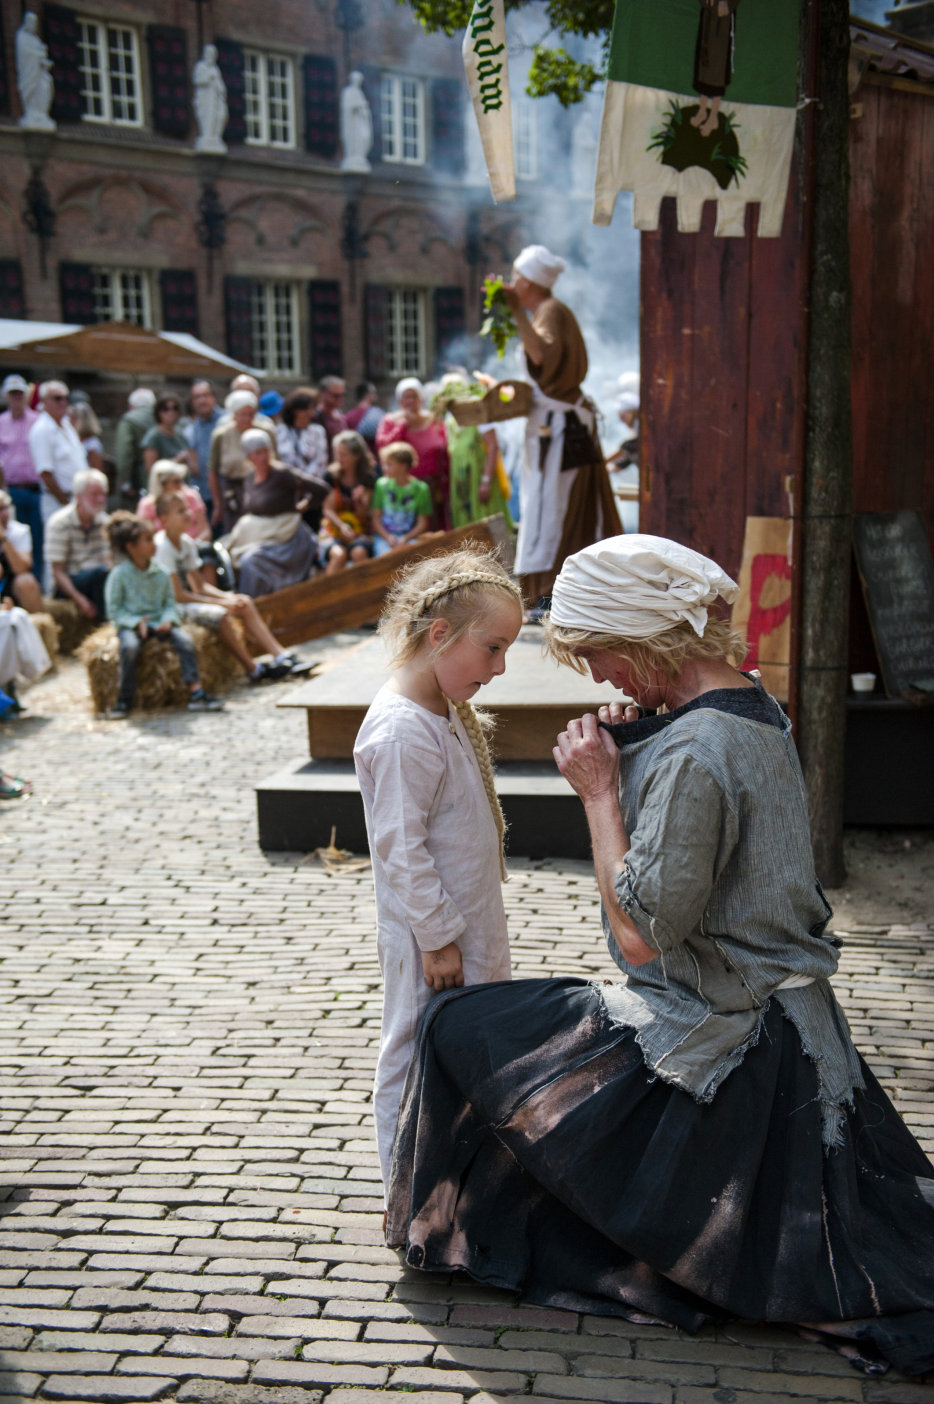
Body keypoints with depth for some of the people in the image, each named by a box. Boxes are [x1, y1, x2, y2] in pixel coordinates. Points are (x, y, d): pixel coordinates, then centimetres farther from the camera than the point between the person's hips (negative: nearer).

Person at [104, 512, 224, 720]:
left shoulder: (160, 573, 5)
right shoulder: (119, 575, -6)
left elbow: (170, 603, 9)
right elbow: (113, 610, -4)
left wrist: (167, 620, -12)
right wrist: (136, 622, -18)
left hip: (158, 622, 3)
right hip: (130, 623, -3)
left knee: (184, 639, -23)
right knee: (130, 646, -35)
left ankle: (196, 692, -22)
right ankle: (124, 699, -22)